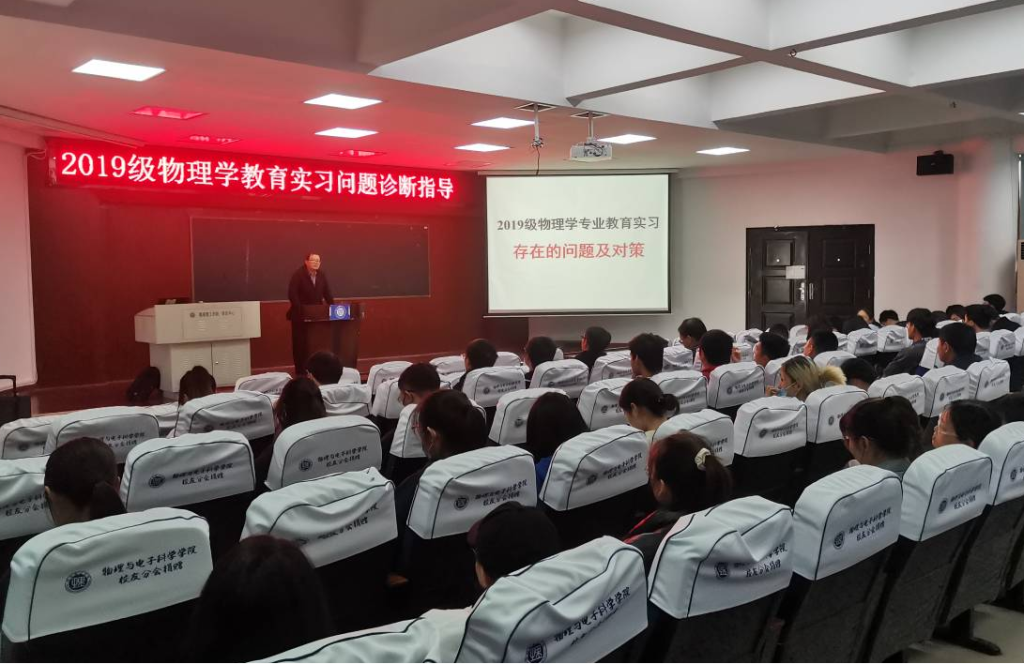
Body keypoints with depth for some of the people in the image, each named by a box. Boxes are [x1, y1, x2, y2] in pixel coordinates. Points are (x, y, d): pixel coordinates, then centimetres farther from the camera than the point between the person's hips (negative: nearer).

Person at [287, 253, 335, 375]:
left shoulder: (321, 275, 6)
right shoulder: (298, 275, -11)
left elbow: (327, 294, 7)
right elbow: (292, 294, -18)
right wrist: (301, 311, -24)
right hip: (300, 315, -5)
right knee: (301, 343, 1)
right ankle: (301, 371, 7)